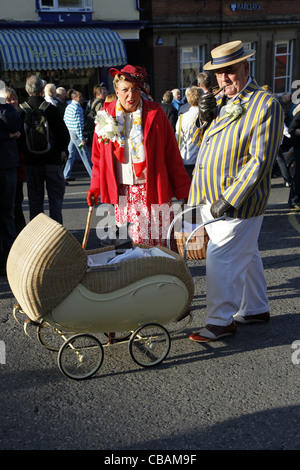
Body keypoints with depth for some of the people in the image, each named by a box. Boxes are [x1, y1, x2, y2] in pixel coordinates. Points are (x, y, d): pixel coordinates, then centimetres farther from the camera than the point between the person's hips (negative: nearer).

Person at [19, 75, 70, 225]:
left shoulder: (21, 111, -4)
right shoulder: (51, 109, -11)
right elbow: (64, 135, -8)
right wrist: (61, 149, 9)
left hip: (31, 161, 3)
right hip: (52, 159, -3)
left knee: (35, 200, 10)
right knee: (55, 197, 6)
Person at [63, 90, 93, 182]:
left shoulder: (68, 107, 12)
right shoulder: (77, 108, -17)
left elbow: (65, 119, 17)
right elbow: (77, 124, -21)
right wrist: (82, 138, -19)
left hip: (70, 132, 9)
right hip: (76, 133, -9)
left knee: (71, 154, 12)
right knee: (85, 155, -4)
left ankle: (66, 175, 13)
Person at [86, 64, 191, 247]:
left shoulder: (155, 113, -1)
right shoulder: (106, 116, 6)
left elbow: (172, 154, 1)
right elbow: (98, 156, 14)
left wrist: (183, 190, 0)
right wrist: (95, 186, 6)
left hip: (153, 190, -2)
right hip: (122, 192, 2)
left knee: (159, 244, 0)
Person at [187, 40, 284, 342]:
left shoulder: (266, 104, -12)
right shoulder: (220, 100, 12)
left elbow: (260, 160, -18)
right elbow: (201, 142, 20)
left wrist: (229, 199, -22)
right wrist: (205, 118, -2)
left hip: (237, 201, -8)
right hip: (211, 198, 8)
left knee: (221, 259, -6)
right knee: (245, 255, 18)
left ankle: (221, 320, 9)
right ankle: (256, 309, 33)